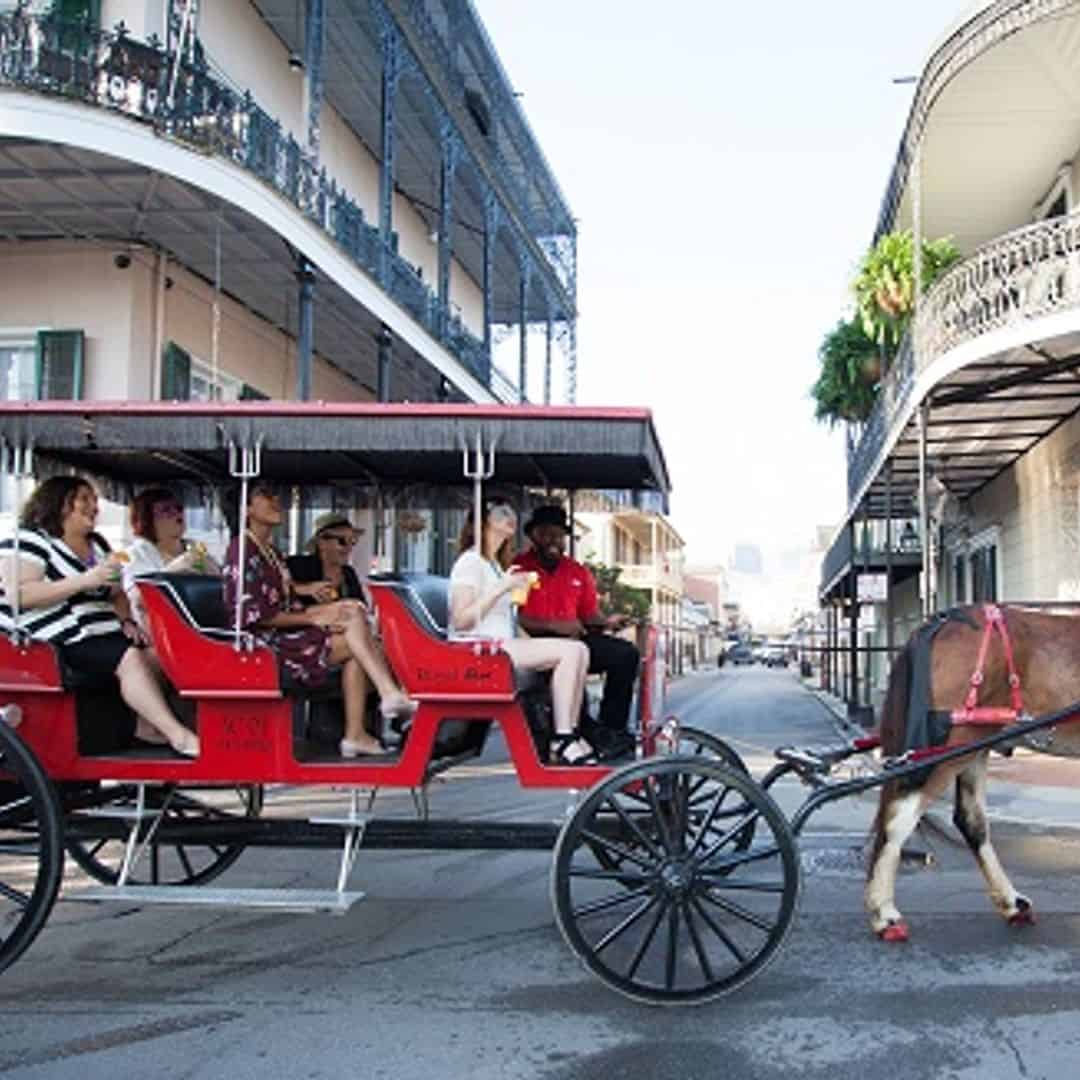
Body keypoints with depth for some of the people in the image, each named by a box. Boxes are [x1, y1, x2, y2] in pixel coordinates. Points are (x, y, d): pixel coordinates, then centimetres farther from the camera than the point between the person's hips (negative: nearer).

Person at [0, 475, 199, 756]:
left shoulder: (96, 545, 21)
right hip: (58, 642, -9)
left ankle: (147, 724, -13)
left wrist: (127, 622, 4)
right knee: (130, 658, -27)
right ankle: (179, 736, -29)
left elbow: (116, 593, 26)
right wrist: (86, 580, -23)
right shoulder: (29, 540, -4)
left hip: (103, 634, 9)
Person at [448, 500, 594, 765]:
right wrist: (502, 588, -19)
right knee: (569, 651, -22)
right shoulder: (470, 562, -5)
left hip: (502, 645, 9)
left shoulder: (496, 565, 26)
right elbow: (460, 621, -16)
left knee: (579, 651, -8)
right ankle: (562, 741, -20)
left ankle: (569, 736, -12)